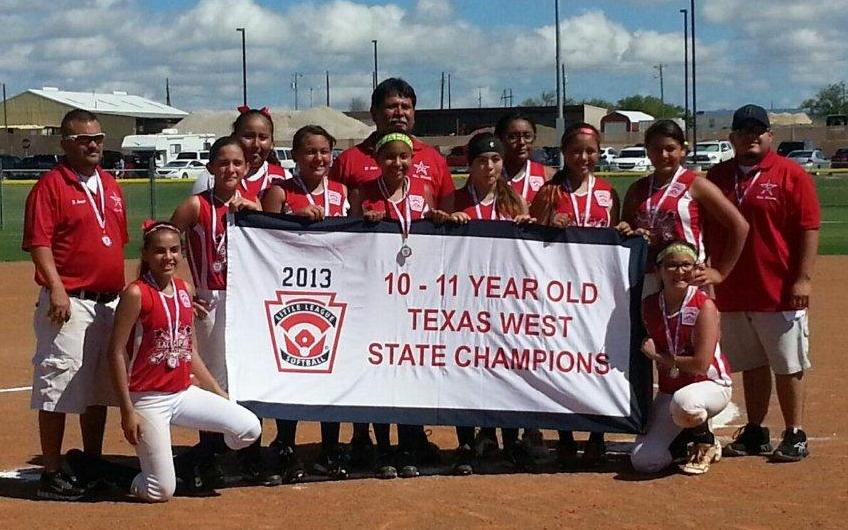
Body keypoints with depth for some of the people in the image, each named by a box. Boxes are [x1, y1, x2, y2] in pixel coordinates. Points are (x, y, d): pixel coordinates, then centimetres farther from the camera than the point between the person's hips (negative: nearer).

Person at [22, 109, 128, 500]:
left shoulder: (110, 186, 15)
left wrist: (124, 290, 16)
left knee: (100, 385, 15)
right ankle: (52, 475, 0)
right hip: (70, 302, -8)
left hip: (110, 302, 8)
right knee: (59, 386, -6)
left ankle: (92, 464, 27)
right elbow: (38, 243, -14)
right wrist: (56, 288, -24)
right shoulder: (50, 185, -7)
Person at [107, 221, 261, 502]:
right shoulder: (136, 294, -13)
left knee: (249, 428, -8)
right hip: (148, 399, -6)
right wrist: (127, 411, -16)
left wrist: (219, 393, 13)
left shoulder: (184, 290, 8)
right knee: (162, 492, -9)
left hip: (184, 393, 6)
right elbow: (116, 352, -13)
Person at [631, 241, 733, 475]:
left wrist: (658, 356, -13)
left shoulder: (704, 306, -16)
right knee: (643, 462, -11)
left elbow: (701, 365, -21)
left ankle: (706, 444, -7)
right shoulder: (649, 306, -1)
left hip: (711, 385, -5)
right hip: (668, 390, 5)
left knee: (684, 401, -42)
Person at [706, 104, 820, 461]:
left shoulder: (791, 175, -4)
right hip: (732, 293, 5)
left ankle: (795, 436, 9)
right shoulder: (718, 176, 10)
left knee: (787, 367, 1)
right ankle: (755, 433, 20)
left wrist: (804, 278, -14)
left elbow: (809, 229, -8)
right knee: (751, 366, 12)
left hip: (780, 294, -5)